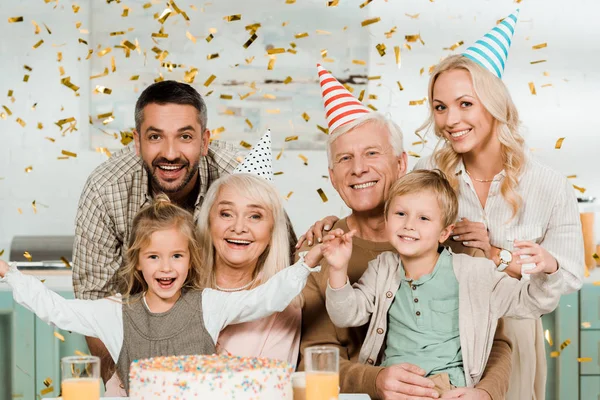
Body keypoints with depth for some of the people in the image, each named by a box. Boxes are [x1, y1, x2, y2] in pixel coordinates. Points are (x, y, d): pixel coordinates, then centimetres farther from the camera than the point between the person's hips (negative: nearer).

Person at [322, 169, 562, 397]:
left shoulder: (472, 273, 2)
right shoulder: (383, 269, 12)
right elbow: (347, 315, 11)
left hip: (449, 386, -2)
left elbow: (530, 303, 3)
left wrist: (547, 272, -17)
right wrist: (339, 270, -4)